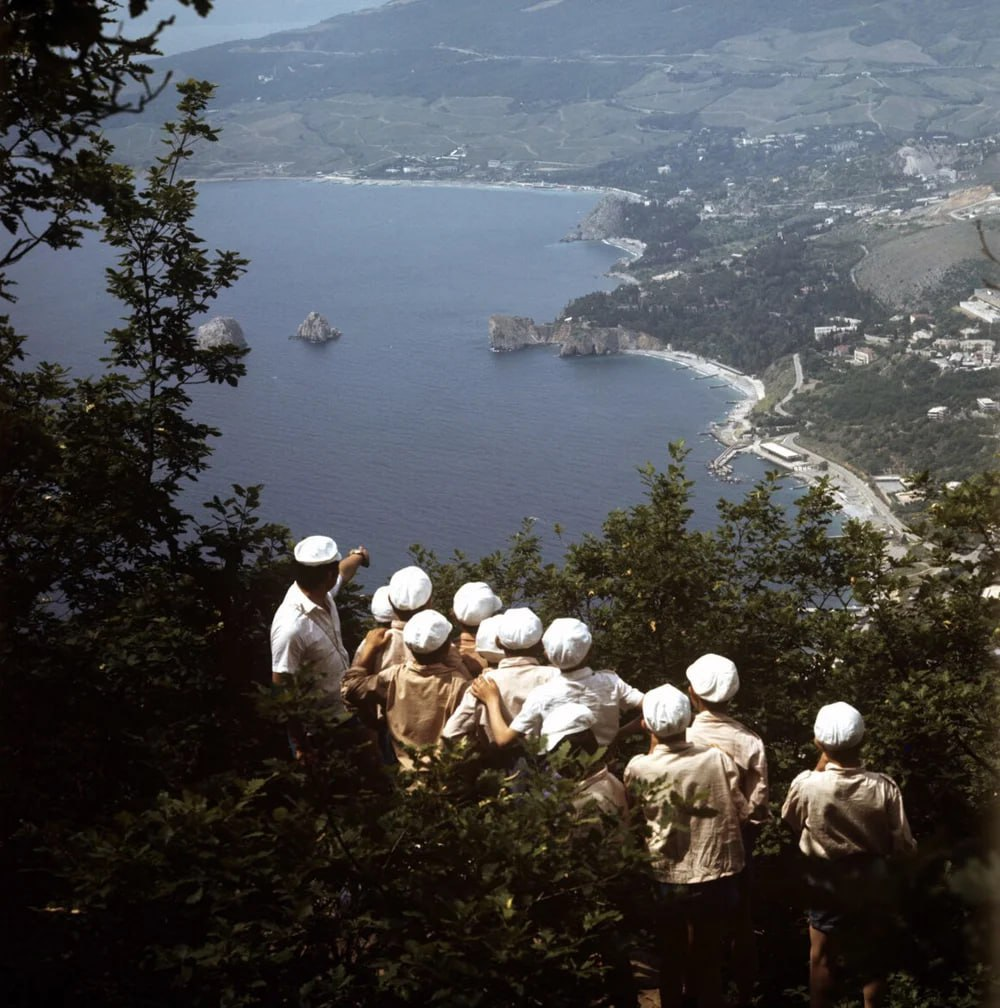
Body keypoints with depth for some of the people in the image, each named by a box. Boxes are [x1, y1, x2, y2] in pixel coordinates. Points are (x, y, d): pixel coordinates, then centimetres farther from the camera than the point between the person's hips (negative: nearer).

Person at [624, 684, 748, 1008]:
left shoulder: (638, 768, -16)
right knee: (708, 960, 19)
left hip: (667, 880, 0)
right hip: (714, 877, 1)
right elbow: (740, 813, -6)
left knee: (671, 959, 20)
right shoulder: (718, 759, -16)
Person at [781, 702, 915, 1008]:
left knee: (822, 957, 16)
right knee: (873, 957, 19)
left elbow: (789, 817, -1)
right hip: (872, 883, 1)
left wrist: (821, 764, -4)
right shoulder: (883, 787, -23)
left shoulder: (807, 786, -25)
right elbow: (903, 843, -12)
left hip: (826, 883, -1)